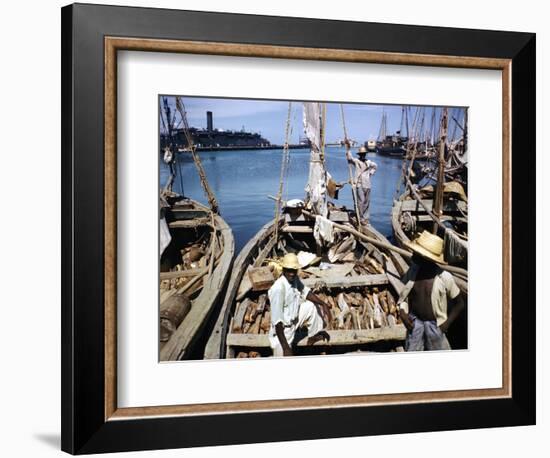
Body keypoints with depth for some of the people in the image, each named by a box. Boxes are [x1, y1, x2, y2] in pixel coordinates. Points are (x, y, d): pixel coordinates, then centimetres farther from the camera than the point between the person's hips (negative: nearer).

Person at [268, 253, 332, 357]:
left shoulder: (294, 279, -9)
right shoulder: (278, 289, -31)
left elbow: (306, 292, 12)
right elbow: (277, 321, -32)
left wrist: (323, 304, -1)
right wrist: (285, 348, -34)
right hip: (282, 330, -8)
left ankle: (313, 336, 24)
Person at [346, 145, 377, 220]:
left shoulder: (369, 162, 13)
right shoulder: (356, 161, 0)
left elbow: (375, 166, 33)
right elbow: (349, 158, -18)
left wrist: (371, 172, 18)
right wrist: (348, 149, -27)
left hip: (367, 185, 5)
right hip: (359, 184, -5)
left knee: (367, 201, 7)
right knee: (361, 201, -10)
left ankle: (365, 216, 16)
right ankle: (360, 216, -3)